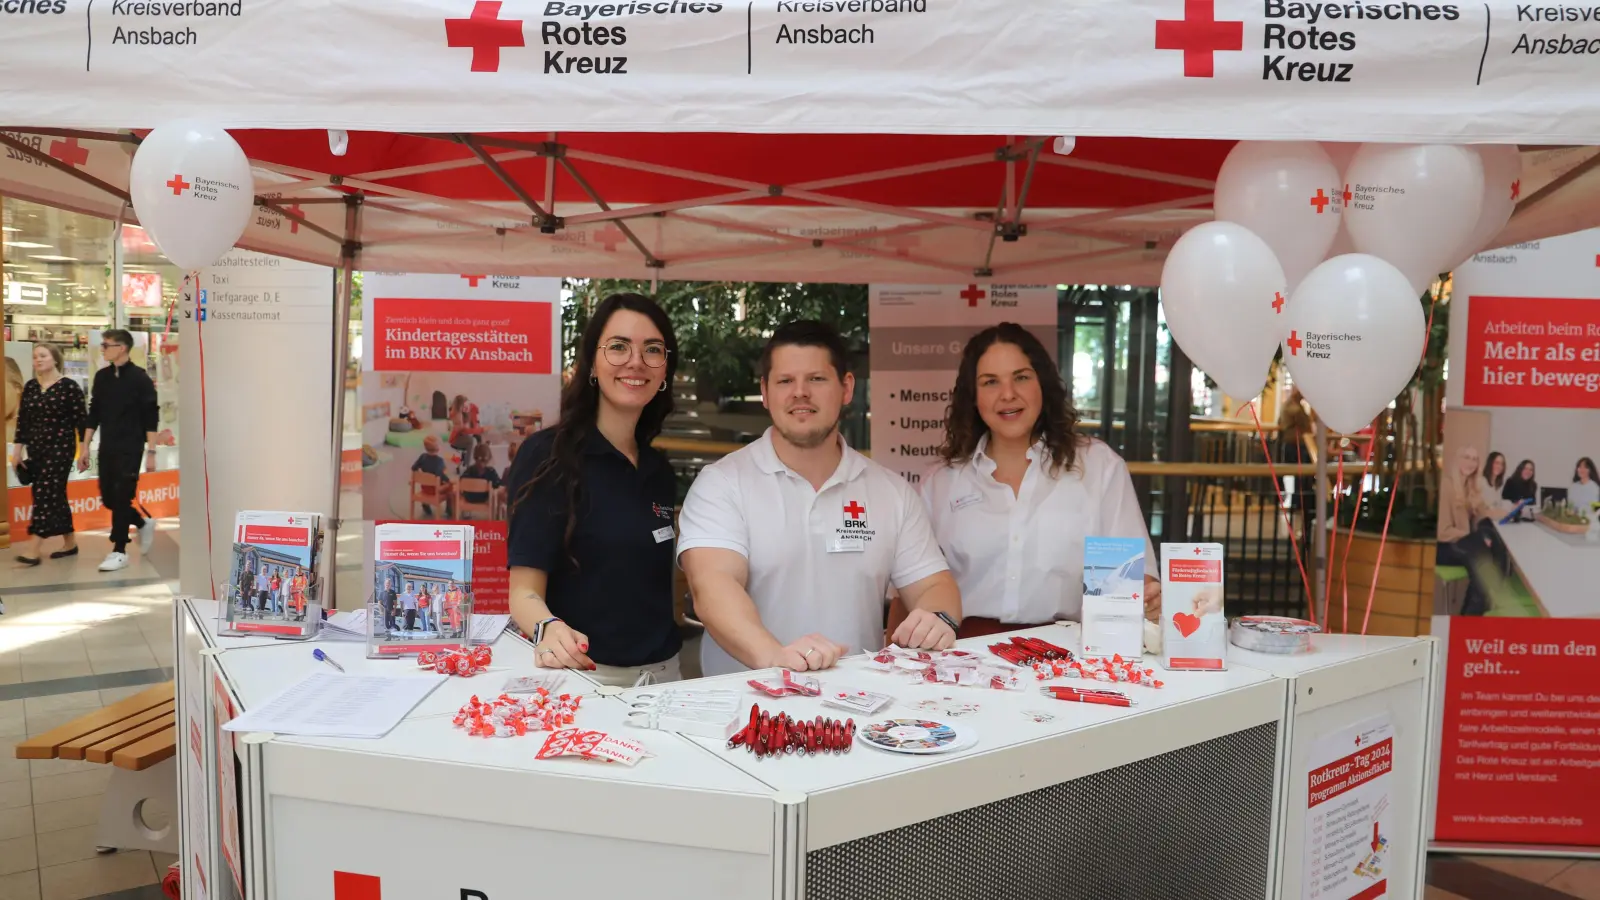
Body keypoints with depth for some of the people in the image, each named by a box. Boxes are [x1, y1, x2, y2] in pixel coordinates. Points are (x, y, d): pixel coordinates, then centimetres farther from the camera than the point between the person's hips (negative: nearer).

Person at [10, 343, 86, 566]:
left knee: (45, 494, -10)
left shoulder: (69, 386, -9)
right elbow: (22, 420, 12)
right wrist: (17, 449, 10)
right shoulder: (30, 386, 9)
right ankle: (70, 543, 19)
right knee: (55, 495, 10)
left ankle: (32, 549, -13)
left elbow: (80, 419, -9)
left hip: (60, 447, -6)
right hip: (36, 449, 6)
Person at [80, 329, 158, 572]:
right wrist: (85, 449, 9)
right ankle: (143, 524, 33)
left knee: (122, 498, -5)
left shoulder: (139, 378, -9)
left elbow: (150, 418, -9)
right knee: (108, 497, 8)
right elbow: (94, 414, 12)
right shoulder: (101, 377, 7)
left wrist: (151, 452, -12)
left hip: (131, 448, -6)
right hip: (107, 447, 6)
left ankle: (119, 552, 4)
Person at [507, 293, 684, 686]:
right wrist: (549, 629, -35)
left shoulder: (659, 470, 7)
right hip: (583, 674, -4)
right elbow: (525, 590, -15)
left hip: (665, 672, 4)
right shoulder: (548, 455, -10)